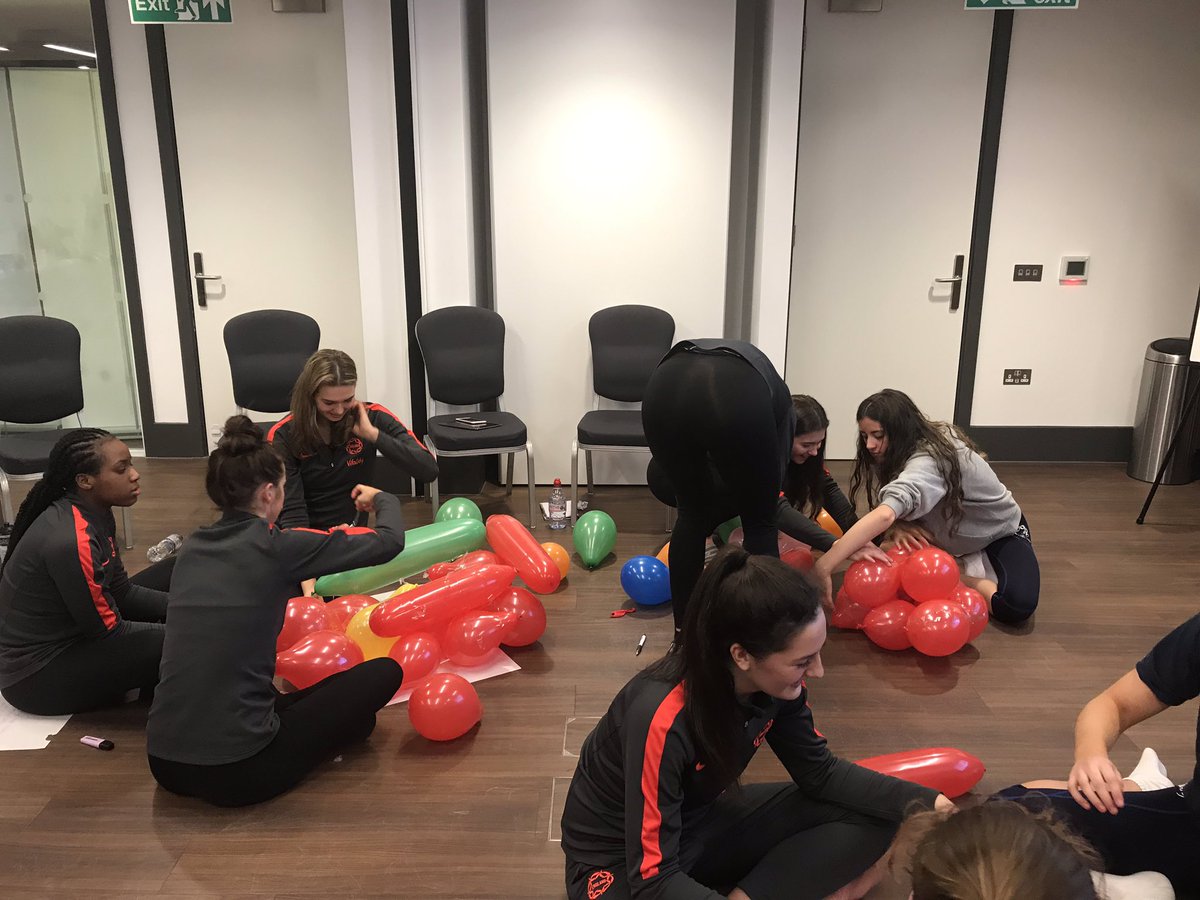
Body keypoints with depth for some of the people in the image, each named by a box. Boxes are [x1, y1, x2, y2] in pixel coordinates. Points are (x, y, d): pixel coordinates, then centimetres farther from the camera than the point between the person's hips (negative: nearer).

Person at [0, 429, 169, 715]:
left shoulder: (96, 513, -3)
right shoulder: (70, 542, -31)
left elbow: (122, 593, 5)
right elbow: (110, 632, -23)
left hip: (67, 635, 10)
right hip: (37, 676, -10)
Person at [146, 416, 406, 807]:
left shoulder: (192, 548, 6)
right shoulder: (276, 548, -11)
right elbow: (388, 542, -1)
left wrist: (326, 543, 29)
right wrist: (384, 500, 20)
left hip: (165, 763, 7)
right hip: (237, 771, -6)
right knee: (384, 672, 6)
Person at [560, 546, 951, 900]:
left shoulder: (775, 683, -15)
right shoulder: (662, 718, -35)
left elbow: (820, 773, 0)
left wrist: (928, 802, -10)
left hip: (702, 823, 7)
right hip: (620, 860, -7)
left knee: (871, 819, -8)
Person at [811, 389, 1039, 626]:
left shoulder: (929, 461, -40)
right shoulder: (896, 455, -13)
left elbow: (884, 515, -57)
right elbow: (889, 511, -12)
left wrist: (823, 566, -61)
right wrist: (898, 526, -37)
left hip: (1000, 533, -7)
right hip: (953, 537, 7)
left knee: (1015, 606, -32)